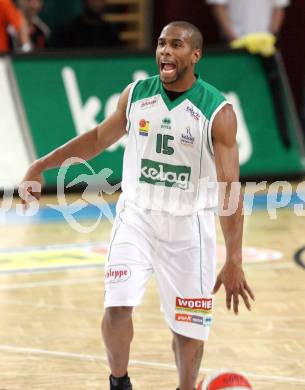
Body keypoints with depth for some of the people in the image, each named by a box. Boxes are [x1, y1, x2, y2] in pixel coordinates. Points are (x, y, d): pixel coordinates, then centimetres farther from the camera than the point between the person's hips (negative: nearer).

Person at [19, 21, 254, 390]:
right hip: (136, 217, 2)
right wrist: (41, 165, 10)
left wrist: (234, 261, -20)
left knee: (188, 324, 5)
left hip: (189, 225, -2)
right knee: (117, 306, -15)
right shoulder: (136, 94, -3)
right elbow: (100, 137, 15)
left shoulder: (218, 112, -14)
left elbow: (229, 188, -15)